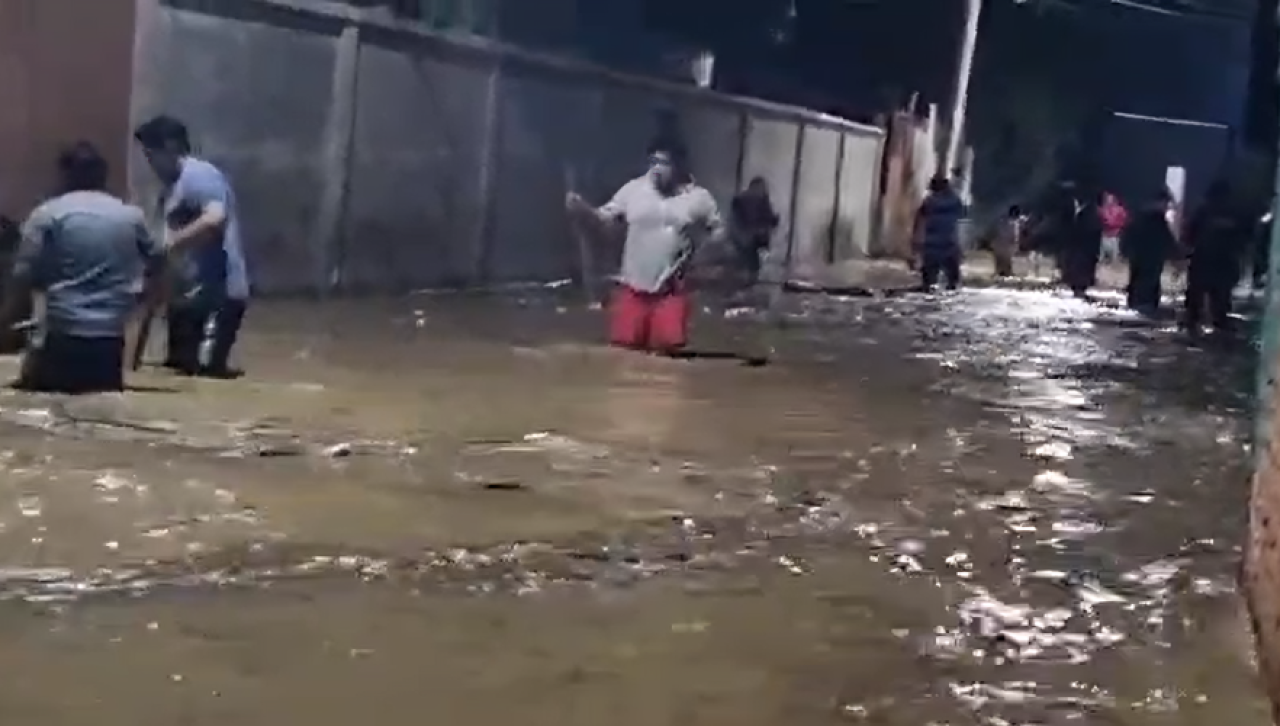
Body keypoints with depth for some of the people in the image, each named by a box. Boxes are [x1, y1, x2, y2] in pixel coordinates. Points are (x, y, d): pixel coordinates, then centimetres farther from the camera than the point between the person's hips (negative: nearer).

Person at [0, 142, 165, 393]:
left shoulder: (47, 214, 0)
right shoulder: (132, 216, 11)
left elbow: (24, 277, -5)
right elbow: (156, 262, 25)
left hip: (63, 336, -3)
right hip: (111, 338, 3)